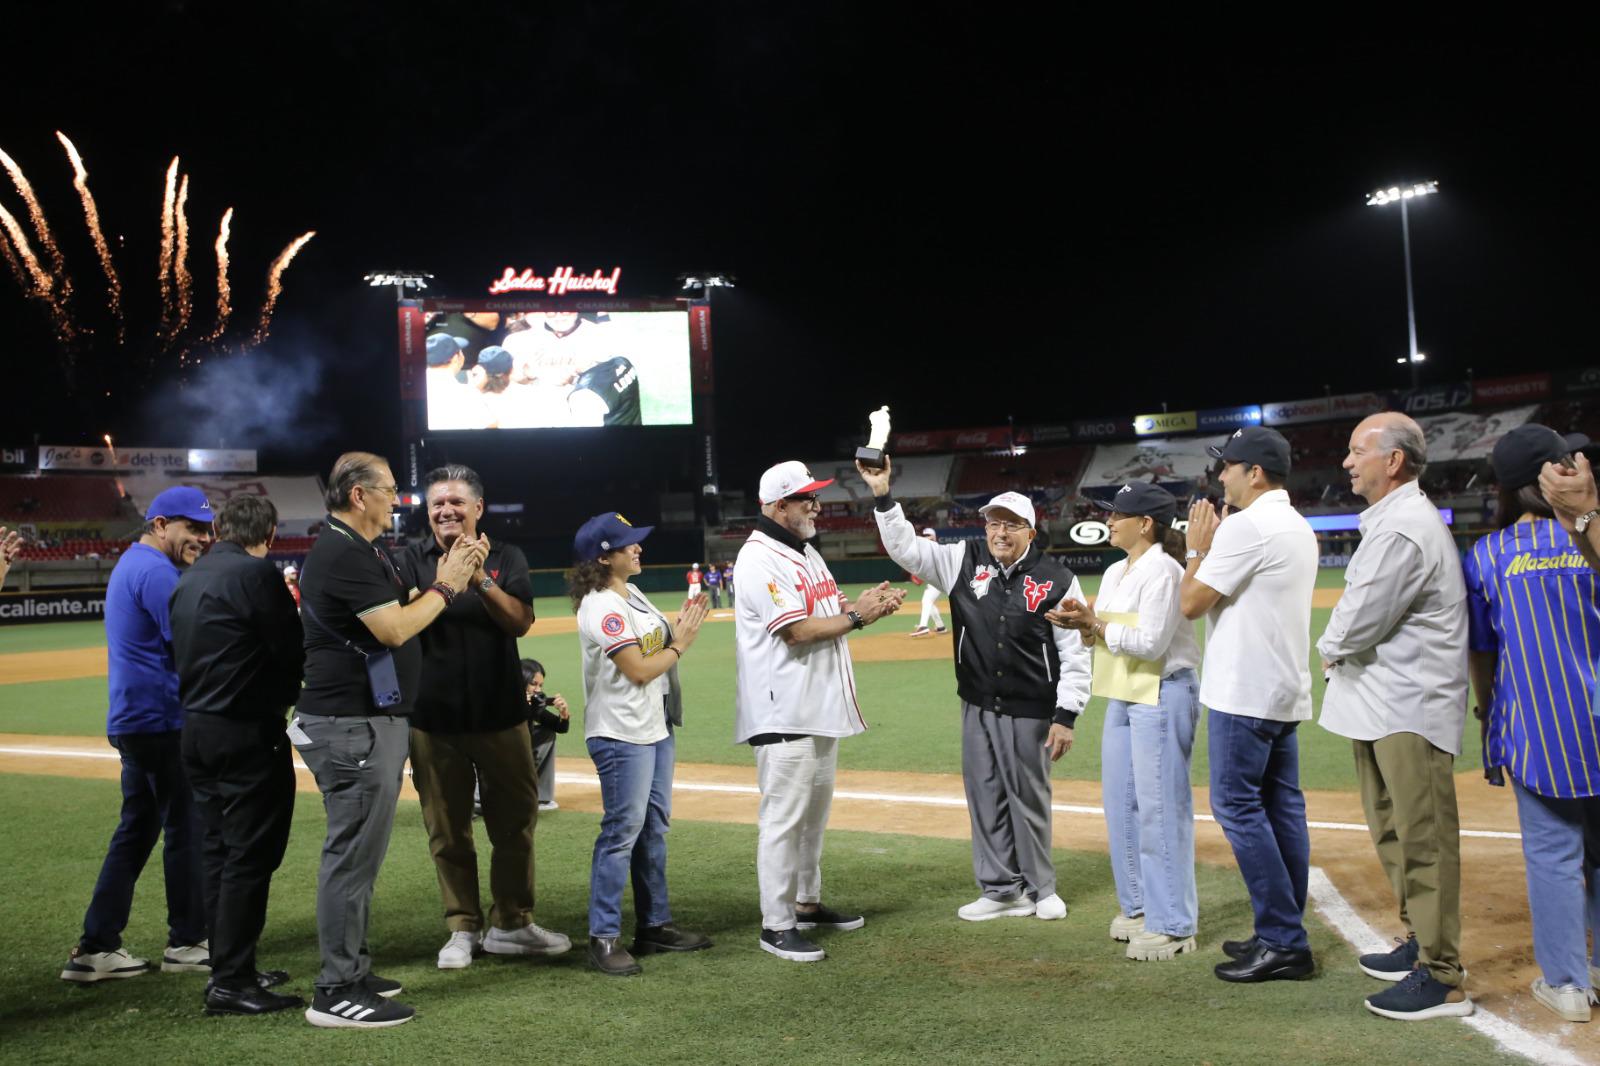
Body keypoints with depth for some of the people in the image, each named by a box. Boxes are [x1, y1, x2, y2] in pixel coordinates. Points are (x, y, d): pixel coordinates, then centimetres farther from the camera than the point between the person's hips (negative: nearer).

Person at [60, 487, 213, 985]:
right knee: (186, 827, 0)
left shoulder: (130, 565, 18)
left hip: (134, 719, 10)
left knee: (137, 829, 13)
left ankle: (96, 948, 15)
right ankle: (186, 943, 9)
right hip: (161, 720, -10)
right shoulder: (156, 571, -15)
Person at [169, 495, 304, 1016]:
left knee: (219, 851, 15)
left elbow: (183, 654, 17)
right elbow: (291, 650, -14)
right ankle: (231, 983, -1)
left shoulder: (189, 579, 13)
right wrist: (285, 696, 6)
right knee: (250, 855, -3)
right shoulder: (257, 573, -14)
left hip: (196, 727, 9)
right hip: (248, 731, -9)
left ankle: (227, 969, 23)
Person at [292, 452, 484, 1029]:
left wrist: (447, 579, 7)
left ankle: (352, 971, 27)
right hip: (352, 726, -11)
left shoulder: (363, 550, 18)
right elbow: (395, 629, -21)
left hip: (370, 721, 11)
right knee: (354, 854, -6)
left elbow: (399, 614, 18)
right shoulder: (344, 553, -16)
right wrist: (447, 586, -10)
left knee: (359, 851, 16)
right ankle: (337, 992, 0)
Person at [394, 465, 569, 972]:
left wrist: (481, 579, -23)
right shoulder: (412, 561, 2)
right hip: (434, 716, -1)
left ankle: (511, 924, 17)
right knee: (447, 829, 6)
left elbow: (520, 622, -9)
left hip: (500, 713, 1)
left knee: (516, 819, 5)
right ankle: (462, 928, 17)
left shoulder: (506, 558, 4)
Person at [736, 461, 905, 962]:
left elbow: (829, 612, 17)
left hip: (822, 708, 10)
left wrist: (868, 601, -2)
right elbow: (796, 631, -22)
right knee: (783, 816, -5)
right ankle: (777, 925, 3)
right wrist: (857, 616, -17)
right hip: (784, 714, -10)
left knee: (815, 809, 18)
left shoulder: (805, 552, 15)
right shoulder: (761, 560, -16)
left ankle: (807, 904, 31)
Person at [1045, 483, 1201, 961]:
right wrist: (1083, 623, -5)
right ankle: (1139, 906, 27)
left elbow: (1150, 643, -21)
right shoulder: (1115, 573, 13)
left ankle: (1172, 924, 4)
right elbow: (1104, 635, 14)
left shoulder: (1162, 571, -15)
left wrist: (1094, 624, -18)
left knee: (1160, 807, -5)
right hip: (1122, 697, 9)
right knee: (1120, 804, 13)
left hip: (1164, 694, -9)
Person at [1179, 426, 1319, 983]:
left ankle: (1283, 942, -4)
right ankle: (1284, 936, 16)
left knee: (1236, 806, -5)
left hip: (1244, 691, -10)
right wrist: (1211, 548, 15)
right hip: (1284, 691, 10)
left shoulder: (1245, 525, -15)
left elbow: (1192, 602, -12)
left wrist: (1197, 547, 1)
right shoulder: (1300, 528, 16)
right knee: (1282, 806, 10)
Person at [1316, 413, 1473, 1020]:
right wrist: (1340, 651, 3)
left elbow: (1360, 622, -22)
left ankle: (1441, 979, 0)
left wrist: (1330, 647, -2)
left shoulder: (1404, 527, -20)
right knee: (1393, 833, 19)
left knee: (1423, 840, -6)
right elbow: (1358, 612, 20)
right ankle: (1420, 943, 33)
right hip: (1380, 705, 11)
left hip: (1410, 709, -11)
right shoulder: (1390, 521, 15)